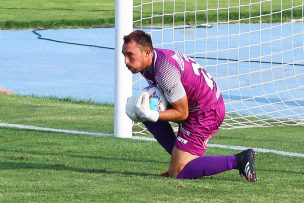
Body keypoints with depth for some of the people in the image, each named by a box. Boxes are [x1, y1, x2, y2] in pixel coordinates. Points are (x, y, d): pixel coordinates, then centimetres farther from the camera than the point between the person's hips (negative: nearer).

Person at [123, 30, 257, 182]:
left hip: (206, 112, -10)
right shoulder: (150, 62, 0)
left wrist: (151, 116, -26)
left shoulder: (165, 70, -28)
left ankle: (239, 160, -10)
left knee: (178, 173, -11)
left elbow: (182, 113, -20)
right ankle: (179, 159, 9)